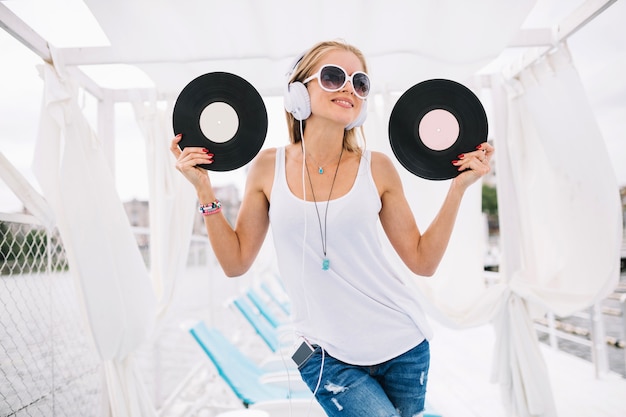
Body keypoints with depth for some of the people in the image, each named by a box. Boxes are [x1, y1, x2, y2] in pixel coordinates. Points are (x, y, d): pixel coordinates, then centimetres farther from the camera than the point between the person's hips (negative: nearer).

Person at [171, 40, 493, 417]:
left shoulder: (377, 168, -4)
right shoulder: (269, 167, -3)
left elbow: (423, 261, 0)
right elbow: (236, 263, 0)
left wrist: (458, 187, -6)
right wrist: (205, 190, -7)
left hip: (403, 346, 2)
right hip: (330, 359, -1)